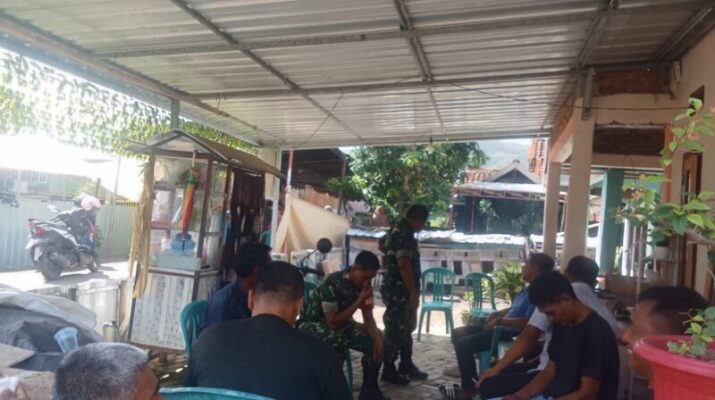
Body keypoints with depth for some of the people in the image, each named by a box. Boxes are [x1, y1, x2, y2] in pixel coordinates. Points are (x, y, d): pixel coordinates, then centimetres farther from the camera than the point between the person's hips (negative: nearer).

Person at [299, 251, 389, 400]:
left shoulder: (363, 285, -9)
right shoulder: (333, 284, -30)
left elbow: (368, 318, -6)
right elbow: (333, 323, -30)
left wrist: (377, 339, -24)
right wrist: (359, 300, -30)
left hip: (340, 322, 7)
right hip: (312, 325, -7)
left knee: (377, 338, -10)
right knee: (337, 339, -37)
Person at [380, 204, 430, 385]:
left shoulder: (397, 230, 11)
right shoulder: (405, 235, -21)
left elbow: (382, 245, 30)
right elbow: (405, 265, -29)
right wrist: (414, 293, -27)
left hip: (395, 288, 10)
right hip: (399, 291, -10)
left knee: (405, 328, 18)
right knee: (395, 330, 0)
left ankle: (406, 366, 29)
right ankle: (389, 371, 10)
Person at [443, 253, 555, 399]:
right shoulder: (529, 289, 14)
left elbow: (527, 322, -30)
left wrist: (499, 320, -20)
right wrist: (497, 314, 9)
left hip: (510, 334, -11)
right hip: (502, 327, 11)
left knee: (463, 344, -18)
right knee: (458, 334, 7)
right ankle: (473, 379, 13)